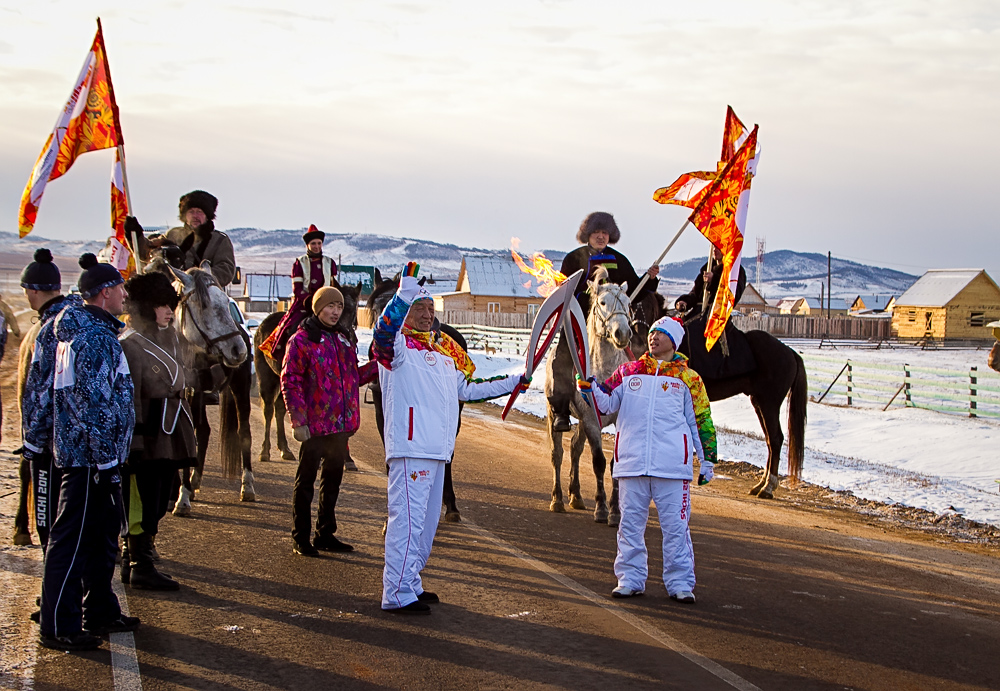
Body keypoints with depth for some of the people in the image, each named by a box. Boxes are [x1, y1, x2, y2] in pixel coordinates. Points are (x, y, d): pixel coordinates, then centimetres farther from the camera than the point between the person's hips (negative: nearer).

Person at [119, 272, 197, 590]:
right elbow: (129, 398, -19)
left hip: (171, 432, 9)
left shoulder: (170, 335, 12)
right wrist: (134, 442, -23)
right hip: (148, 435, -9)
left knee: (158, 502, 14)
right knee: (143, 502, -2)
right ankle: (141, 567, 6)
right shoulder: (129, 344, -14)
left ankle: (132, 561, 24)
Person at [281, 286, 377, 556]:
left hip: (342, 423, 7)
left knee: (333, 478, 14)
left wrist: (379, 365, 6)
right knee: (306, 479, 2)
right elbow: (290, 381, -11)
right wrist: (298, 420, -17)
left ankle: (325, 534, 25)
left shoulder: (343, 338, 14)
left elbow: (355, 376, 21)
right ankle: (301, 539, 9)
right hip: (315, 424, -7)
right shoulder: (302, 340, -7)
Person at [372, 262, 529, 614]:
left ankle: (409, 584, 26)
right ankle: (397, 594, -7)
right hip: (410, 446, -9)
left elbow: (467, 389, 29)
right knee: (408, 519, -10)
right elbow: (384, 331, -30)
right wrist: (407, 288, -39)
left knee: (427, 520, 15)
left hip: (438, 450, 9)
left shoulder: (445, 351, 20)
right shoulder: (398, 345, -5)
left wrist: (512, 383, 26)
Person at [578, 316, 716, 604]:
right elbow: (606, 403, 9)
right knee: (630, 523, 7)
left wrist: (707, 459, 7)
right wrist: (588, 385, -10)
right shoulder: (628, 372, 12)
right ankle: (630, 579, 16)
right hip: (632, 461, 2)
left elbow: (701, 420, 9)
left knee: (675, 525, 0)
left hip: (672, 464, -2)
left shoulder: (687, 378, 7)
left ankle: (680, 583, 7)